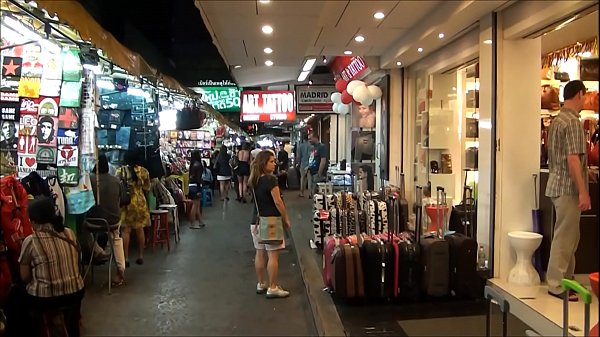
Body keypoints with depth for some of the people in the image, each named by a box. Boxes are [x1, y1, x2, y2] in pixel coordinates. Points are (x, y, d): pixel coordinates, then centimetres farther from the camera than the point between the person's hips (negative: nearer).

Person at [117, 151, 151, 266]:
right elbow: (147, 188, 4)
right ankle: (140, 256, 19)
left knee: (126, 230, 3)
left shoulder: (120, 171, -7)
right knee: (139, 229, 11)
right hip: (140, 202, 2)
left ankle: (126, 258, 3)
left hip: (125, 202, -2)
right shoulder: (143, 171, -3)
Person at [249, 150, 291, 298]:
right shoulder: (270, 179, -16)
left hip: (256, 221, 8)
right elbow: (278, 202, -16)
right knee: (273, 255, -1)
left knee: (260, 253, 14)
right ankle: (272, 288, 4)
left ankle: (261, 284, 24)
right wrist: (286, 219, -7)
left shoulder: (254, 180, 7)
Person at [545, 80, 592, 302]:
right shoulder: (573, 122, -15)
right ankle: (556, 285, 3)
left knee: (570, 236, 17)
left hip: (558, 185, 9)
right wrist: (583, 191, -20)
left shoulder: (557, 120, 14)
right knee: (564, 237, -4)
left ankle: (566, 279, 26)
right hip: (568, 188, -9)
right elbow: (573, 159, -21)